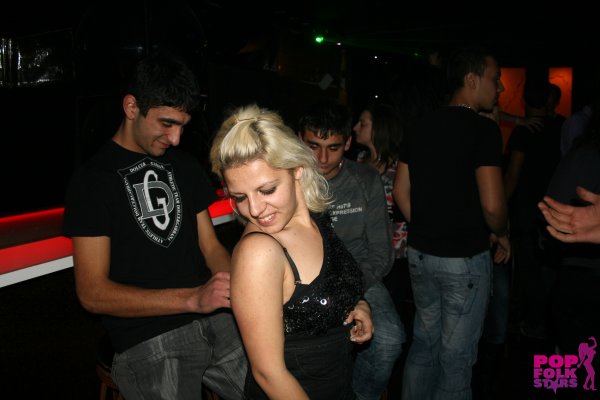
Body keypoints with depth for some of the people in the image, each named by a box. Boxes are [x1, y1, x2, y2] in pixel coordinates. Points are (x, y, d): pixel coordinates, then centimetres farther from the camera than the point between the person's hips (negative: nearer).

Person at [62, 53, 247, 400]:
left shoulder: (186, 166, 13)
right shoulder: (94, 179, -4)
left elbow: (210, 246, 12)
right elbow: (93, 293, -10)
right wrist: (193, 298, -22)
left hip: (216, 320, 4)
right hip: (147, 342, -4)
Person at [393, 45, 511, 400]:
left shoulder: (420, 128, 5)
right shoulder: (483, 129, -15)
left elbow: (401, 192, 9)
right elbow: (492, 205, -20)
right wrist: (502, 234, 0)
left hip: (421, 254, 7)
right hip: (464, 259, -6)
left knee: (424, 342, 20)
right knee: (457, 355, 8)